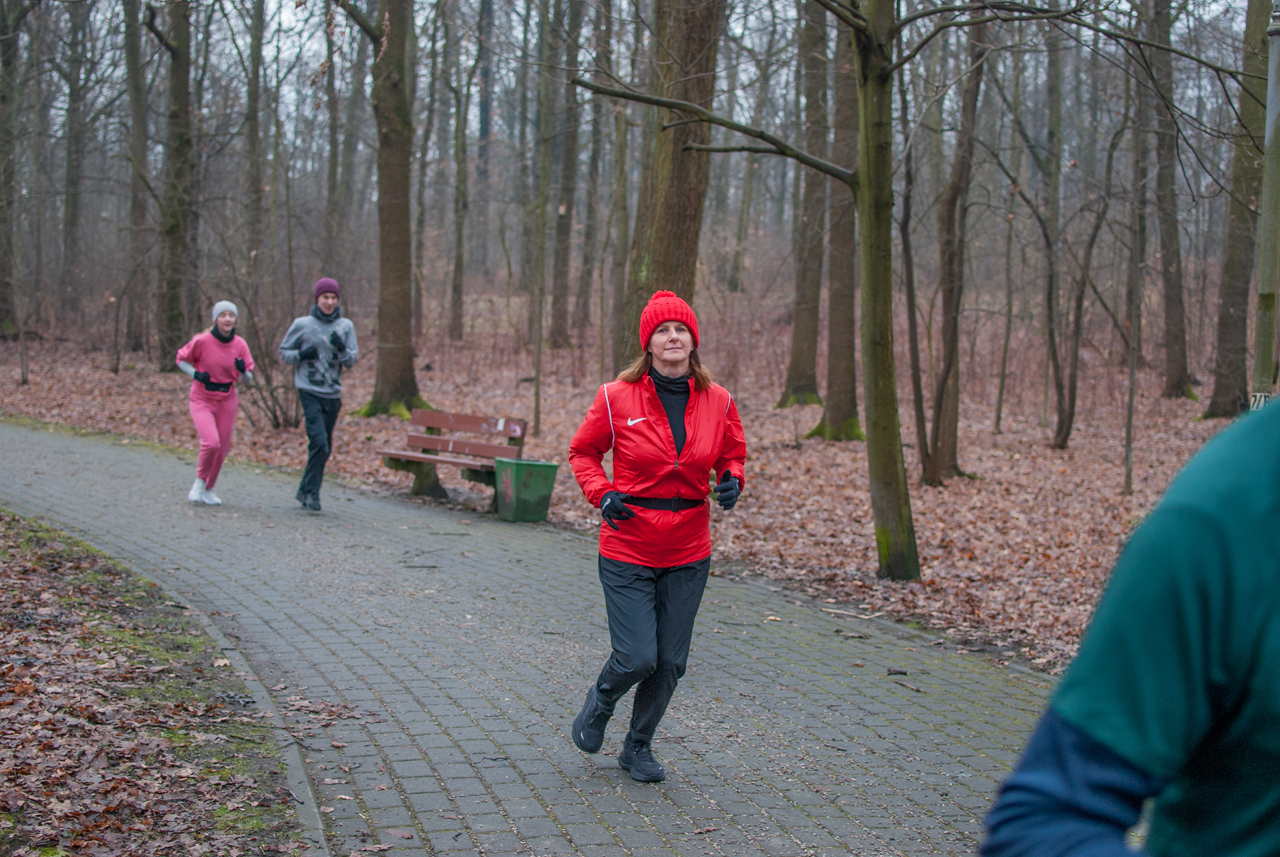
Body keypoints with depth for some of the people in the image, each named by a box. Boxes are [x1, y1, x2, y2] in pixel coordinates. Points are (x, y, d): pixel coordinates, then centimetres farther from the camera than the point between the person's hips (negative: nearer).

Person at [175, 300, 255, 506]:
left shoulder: (240, 345, -5)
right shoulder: (202, 341, -14)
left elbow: (248, 379, 1)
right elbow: (181, 359, 0)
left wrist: (243, 370, -22)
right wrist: (196, 374, -17)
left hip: (226, 401, 4)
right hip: (201, 400, -4)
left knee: (222, 449, 8)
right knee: (211, 442, -22)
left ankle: (208, 490, 31)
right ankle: (200, 481, 5)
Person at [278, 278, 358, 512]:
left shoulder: (346, 326, 6)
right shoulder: (302, 324, -1)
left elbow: (351, 362, 3)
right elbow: (284, 352, 7)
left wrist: (342, 348, -18)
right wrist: (301, 355, -12)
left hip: (333, 395, 4)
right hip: (310, 392, -4)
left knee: (325, 448, 9)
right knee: (319, 442, -17)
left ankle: (305, 491, 24)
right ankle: (311, 492, -8)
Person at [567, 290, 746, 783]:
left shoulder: (717, 401, 0)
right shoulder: (617, 397, -8)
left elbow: (733, 454, 16)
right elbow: (582, 452, 6)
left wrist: (731, 482, -6)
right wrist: (602, 493, -11)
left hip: (688, 555, 3)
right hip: (628, 550, -3)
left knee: (671, 662, 7)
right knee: (637, 658, -7)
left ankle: (638, 747, 30)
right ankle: (600, 704, 28)